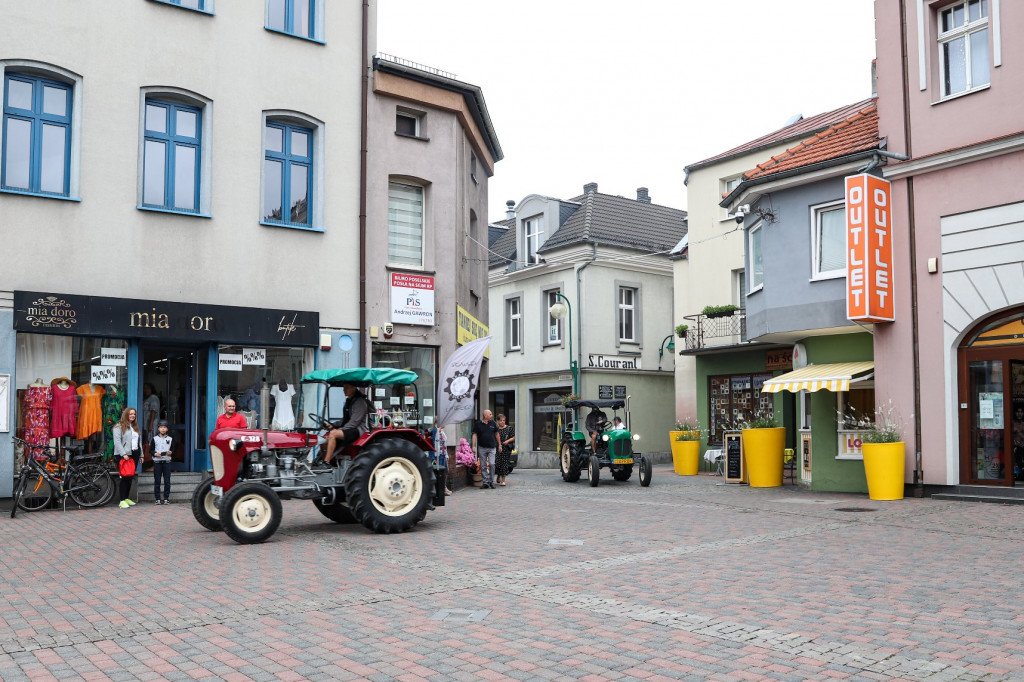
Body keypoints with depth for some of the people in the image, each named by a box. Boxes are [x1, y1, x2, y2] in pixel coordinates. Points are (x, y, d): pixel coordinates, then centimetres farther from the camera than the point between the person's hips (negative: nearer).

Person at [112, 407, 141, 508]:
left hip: (134, 454, 7)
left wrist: (141, 455, 17)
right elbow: (117, 441, -12)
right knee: (125, 477, -9)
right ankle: (122, 500, -7)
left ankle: (127, 498, 17)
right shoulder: (119, 426, -4)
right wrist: (123, 454, -20)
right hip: (124, 455, -7)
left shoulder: (135, 427, 20)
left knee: (131, 477, 9)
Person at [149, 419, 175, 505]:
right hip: (157, 461, -1)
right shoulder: (154, 438, 5)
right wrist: (155, 453, -13)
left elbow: (173, 449, 12)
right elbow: (151, 450, 6)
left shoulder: (170, 438, 7)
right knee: (157, 481, 2)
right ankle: (157, 498, 8)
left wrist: (170, 452, -9)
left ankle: (166, 498, 7)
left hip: (167, 461, 1)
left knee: (167, 481, 0)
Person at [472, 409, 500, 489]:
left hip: (492, 448, 1)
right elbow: (474, 435, 0)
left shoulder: (493, 423, 8)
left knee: (491, 464, -9)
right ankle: (486, 482, 8)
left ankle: (491, 482, 4)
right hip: (482, 448, -1)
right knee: (483, 466, 2)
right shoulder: (478, 424, 0)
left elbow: (496, 434, 16)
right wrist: (474, 446, -9)